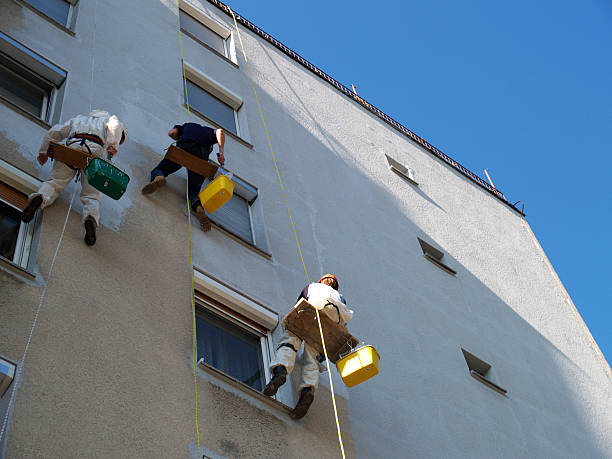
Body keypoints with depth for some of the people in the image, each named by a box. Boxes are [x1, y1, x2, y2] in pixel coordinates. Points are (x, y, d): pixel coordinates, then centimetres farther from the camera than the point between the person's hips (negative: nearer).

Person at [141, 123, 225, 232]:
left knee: (157, 171, 6)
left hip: (184, 147, -1)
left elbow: (171, 133, 22)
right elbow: (220, 132, 14)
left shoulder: (187, 126, 38)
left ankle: (158, 178, -33)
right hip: (202, 154, 1)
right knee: (193, 190, 2)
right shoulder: (209, 131, 36)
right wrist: (221, 152, 9)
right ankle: (198, 207, -32)